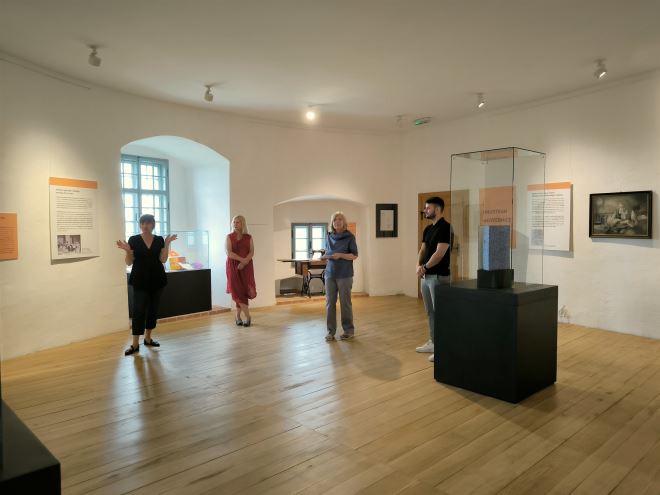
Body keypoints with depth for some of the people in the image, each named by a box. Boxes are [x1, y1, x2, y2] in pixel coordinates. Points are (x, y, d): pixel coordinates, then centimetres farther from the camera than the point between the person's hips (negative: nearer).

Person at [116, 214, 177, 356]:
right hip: (140, 280, -3)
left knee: (153, 309, 9)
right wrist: (127, 250, -22)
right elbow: (129, 262, -4)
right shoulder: (134, 240, -3)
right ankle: (135, 344, -3)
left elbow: (163, 259, -7)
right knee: (139, 310, -7)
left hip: (156, 279, 3)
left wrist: (167, 244, -15)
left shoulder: (159, 240, 3)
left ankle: (148, 338, 24)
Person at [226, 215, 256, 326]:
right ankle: (248, 317, -1)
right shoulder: (229, 237, 2)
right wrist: (242, 259, -18)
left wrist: (244, 263, -18)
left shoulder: (249, 238, 5)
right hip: (233, 266, -1)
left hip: (246, 267, 1)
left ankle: (238, 316, 14)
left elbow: (252, 252, -3)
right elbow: (229, 253, -9)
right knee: (237, 291, -6)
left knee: (243, 290, -1)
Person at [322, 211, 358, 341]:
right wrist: (325, 256, -3)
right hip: (330, 273, 4)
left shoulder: (350, 237, -3)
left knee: (345, 303, 3)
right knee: (330, 303, 3)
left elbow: (354, 255, -4)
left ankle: (349, 330, 17)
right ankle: (330, 331, 12)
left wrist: (341, 255, -19)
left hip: (345, 275, -4)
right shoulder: (329, 237, 9)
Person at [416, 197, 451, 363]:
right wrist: (419, 266, -5)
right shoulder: (428, 229, 14)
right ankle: (433, 342, 26)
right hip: (426, 276, 9)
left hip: (438, 276, -9)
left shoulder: (445, 228, -14)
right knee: (430, 311, 15)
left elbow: (440, 253, -19)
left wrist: (425, 267, -10)